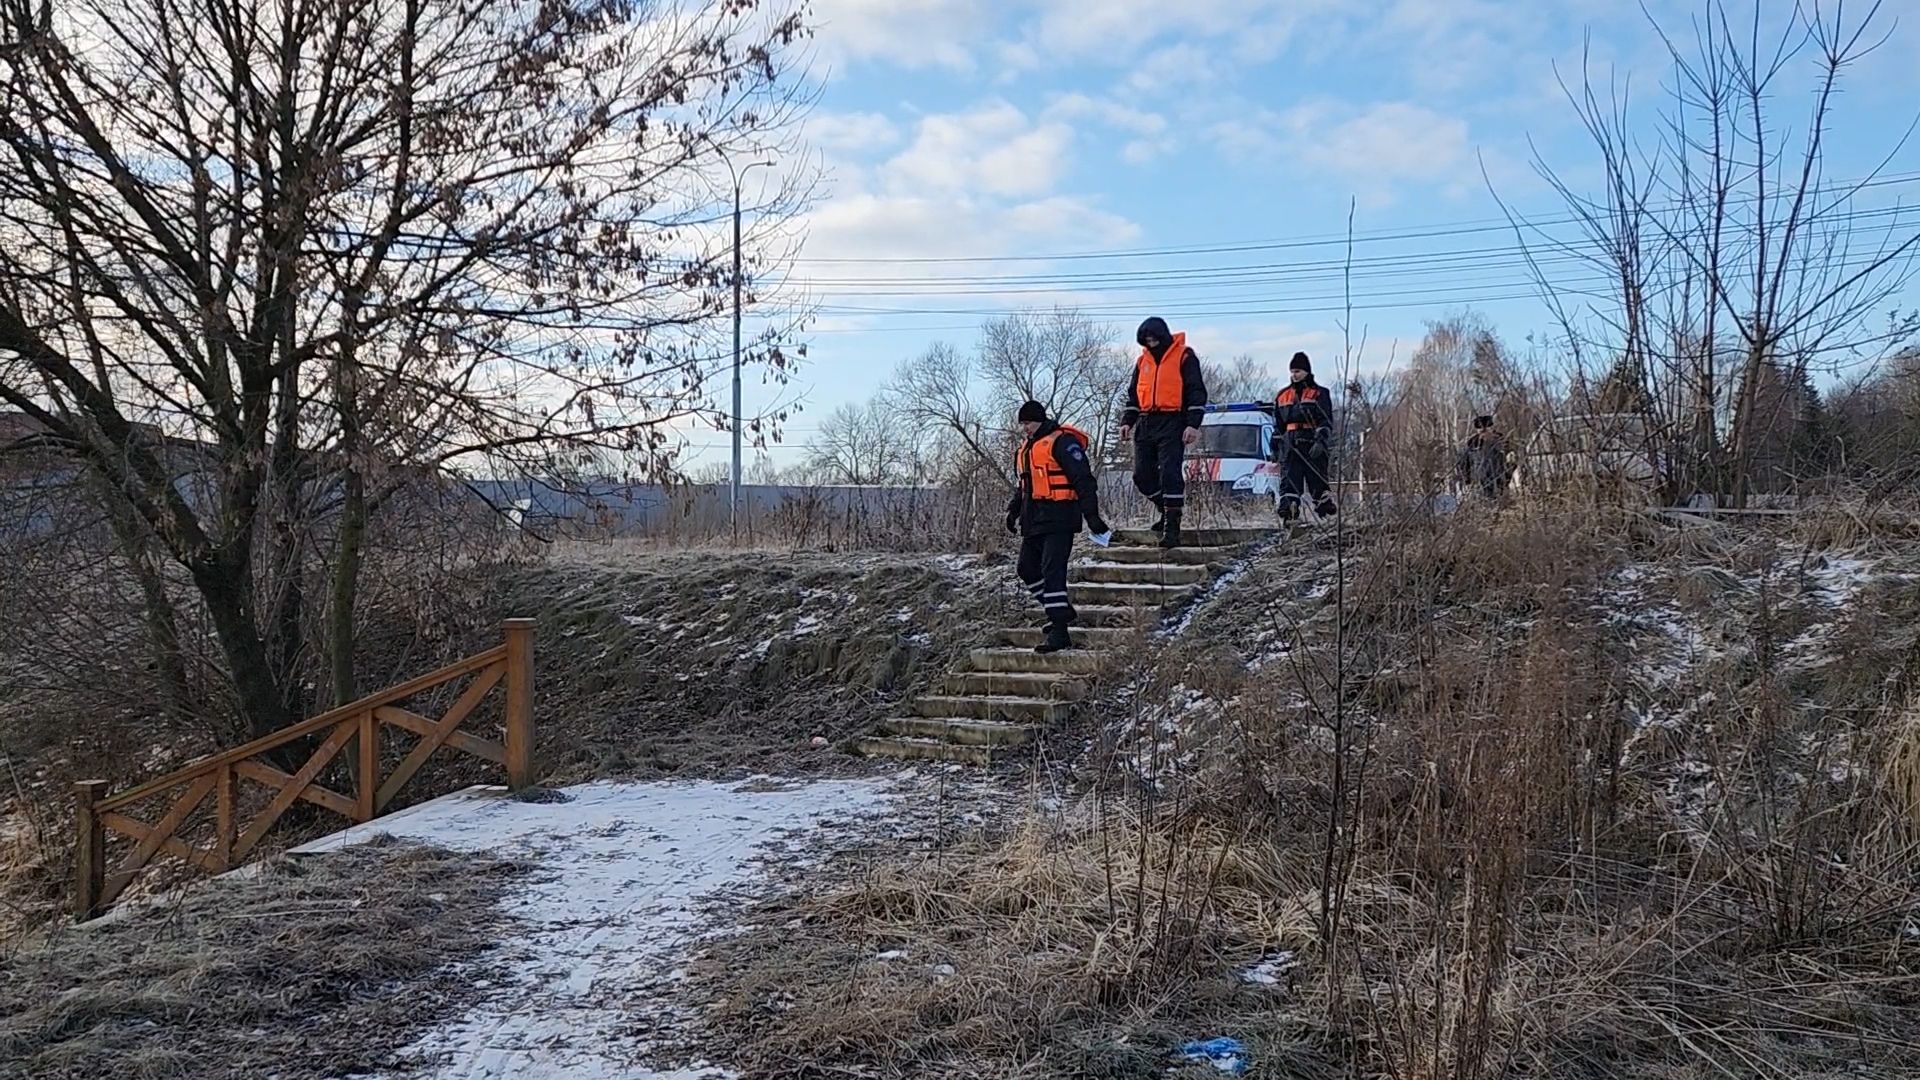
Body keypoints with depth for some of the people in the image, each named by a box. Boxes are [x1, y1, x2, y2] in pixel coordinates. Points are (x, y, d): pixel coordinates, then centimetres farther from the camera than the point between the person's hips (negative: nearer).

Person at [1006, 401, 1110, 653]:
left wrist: (1091, 514, -19)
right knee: (1028, 569, 10)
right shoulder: (1025, 450, 20)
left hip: (1058, 519, -9)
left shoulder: (1062, 442, -9)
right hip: (1034, 520, 10)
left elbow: (1084, 479, -14)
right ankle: (1060, 611, 25)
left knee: (1052, 570, -15)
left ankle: (1059, 632, -14)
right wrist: (1014, 510, 21)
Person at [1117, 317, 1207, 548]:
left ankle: (1172, 526, -13)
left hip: (1172, 424, -6)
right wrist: (1127, 421, 11)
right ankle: (1166, 510, 24)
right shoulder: (1143, 361, 17)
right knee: (1142, 475, 3)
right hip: (1146, 424, 6)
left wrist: (1193, 424, -13)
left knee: (1170, 473, -14)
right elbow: (1133, 394, 23)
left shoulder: (1184, 357, -1)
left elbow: (1197, 392, -4)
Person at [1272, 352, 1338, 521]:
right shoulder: (1282, 396, 18)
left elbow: (1326, 421, -3)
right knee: (1289, 480, -7)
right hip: (1290, 446, 4)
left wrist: (1320, 441, -17)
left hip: (1313, 445, -4)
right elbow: (1277, 425, 23)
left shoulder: (1319, 394, 4)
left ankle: (1330, 512, 11)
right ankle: (1287, 514, -14)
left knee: (1317, 480, 0)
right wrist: (1276, 447, 17)